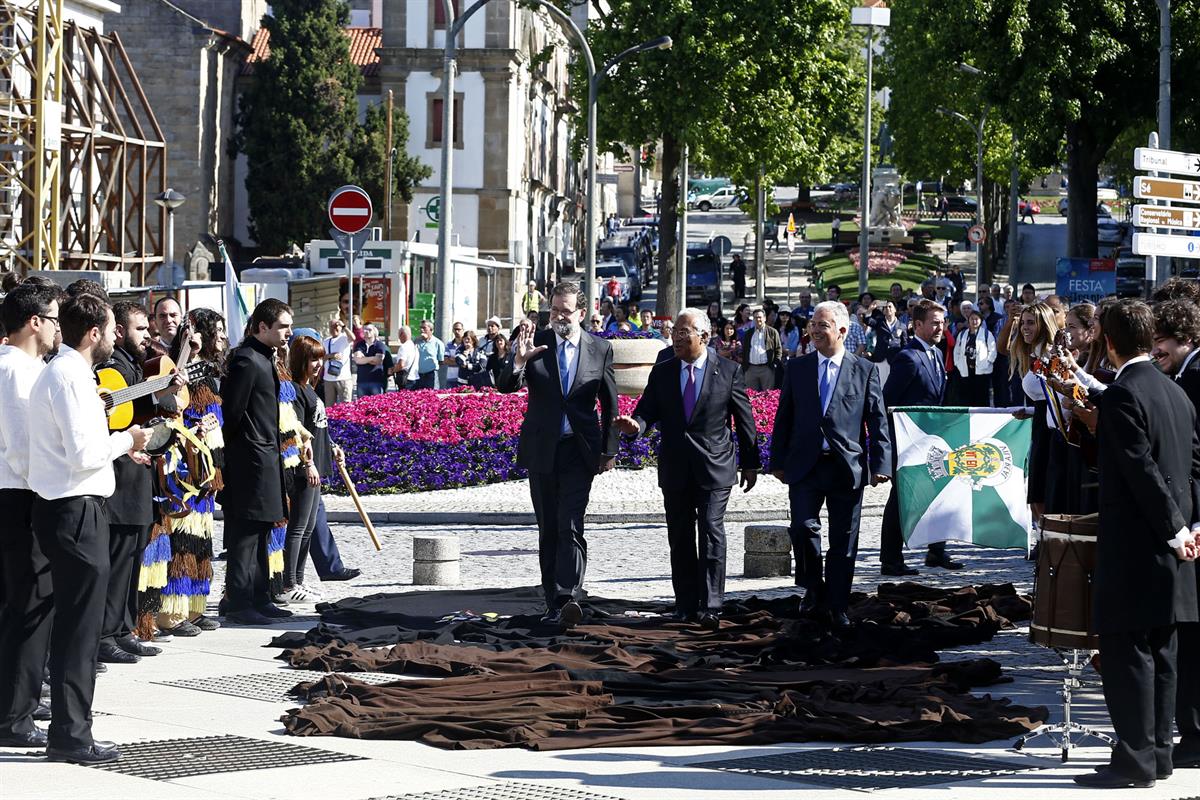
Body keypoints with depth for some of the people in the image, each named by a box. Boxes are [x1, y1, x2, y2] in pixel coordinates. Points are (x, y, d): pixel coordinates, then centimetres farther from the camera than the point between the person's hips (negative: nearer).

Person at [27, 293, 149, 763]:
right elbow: (83, 454, -22)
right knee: (79, 625, -6)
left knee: (73, 625, 15)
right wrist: (123, 441, -7)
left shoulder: (60, 372, 16)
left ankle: (69, 729, 21)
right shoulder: (70, 377, -16)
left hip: (64, 508, 11)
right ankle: (70, 736, -2)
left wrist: (117, 446, 16)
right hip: (76, 511, -11)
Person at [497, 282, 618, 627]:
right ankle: (554, 603, 15)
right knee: (548, 530, 8)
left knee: (571, 527, -15)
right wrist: (518, 362, -28)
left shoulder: (600, 349, 2)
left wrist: (609, 450, 6)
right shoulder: (535, 343, 1)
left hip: (579, 451, -2)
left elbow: (610, 403, 9)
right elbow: (505, 386, -8)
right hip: (542, 449, 2)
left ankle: (569, 598, -25)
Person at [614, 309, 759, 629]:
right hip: (675, 469, 4)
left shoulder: (728, 371, 0)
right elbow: (648, 410, 2)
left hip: (714, 469, -3)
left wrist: (750, 463, 7)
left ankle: (710, 607, -14)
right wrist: (635, 425, -23)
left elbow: (745, 420, 5)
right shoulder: (662, 372, 7)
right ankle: (686, 605, 17)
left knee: (711, 533, -13)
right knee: (680, 539, 8)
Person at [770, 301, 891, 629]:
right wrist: (778, 460, 7)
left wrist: (880, 464, -6)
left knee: (844, 541, 3)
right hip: (805, 466, 1)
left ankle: (837, 608, 14)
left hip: (847, 467, -1)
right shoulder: (797, 368, 9)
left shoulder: (865, 370, 3)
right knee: (803, 527, -12)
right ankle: (814, 590, 11)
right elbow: (784, 417, 11)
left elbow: (878, 421, 1)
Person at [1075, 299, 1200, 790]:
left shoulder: (1122, 395, -15)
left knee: (1125, 652, -4)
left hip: (1134, 547, -9)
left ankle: (1134, 760, -3)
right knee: (1158, 652, 13)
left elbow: (1143, 470, -19)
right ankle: (1157, 752, 19)